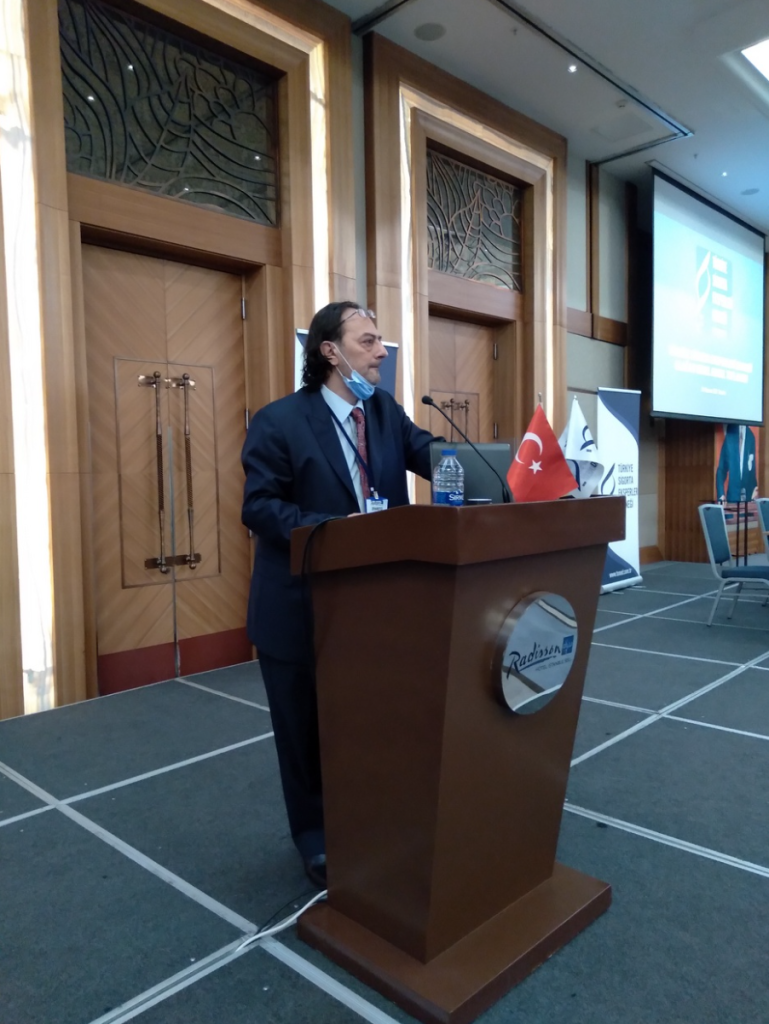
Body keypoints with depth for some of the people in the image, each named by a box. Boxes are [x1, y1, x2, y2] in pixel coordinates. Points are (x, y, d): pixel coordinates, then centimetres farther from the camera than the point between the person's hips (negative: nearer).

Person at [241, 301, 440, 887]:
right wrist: (331, 528, -27)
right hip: (302, 605, -5)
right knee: (308, 725, 12)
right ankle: (316, 836, 34)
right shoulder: (280, 421, -11)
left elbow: (433, 455, -7)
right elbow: (259, 506, -15)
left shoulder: (386, 411, 5)